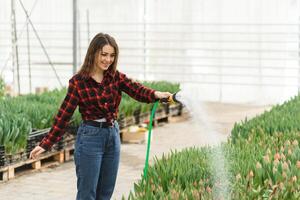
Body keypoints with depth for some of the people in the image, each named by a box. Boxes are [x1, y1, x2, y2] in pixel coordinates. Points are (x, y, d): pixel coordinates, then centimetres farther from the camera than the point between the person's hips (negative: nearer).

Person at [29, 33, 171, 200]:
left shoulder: (116, 77, 2)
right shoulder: (78, 81, -8)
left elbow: (137, 90, -14)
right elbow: (64, 114, -7)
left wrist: (156, 94, -37)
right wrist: (46, 144, -10)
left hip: (113, 136, 5)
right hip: (90, 137, -5)